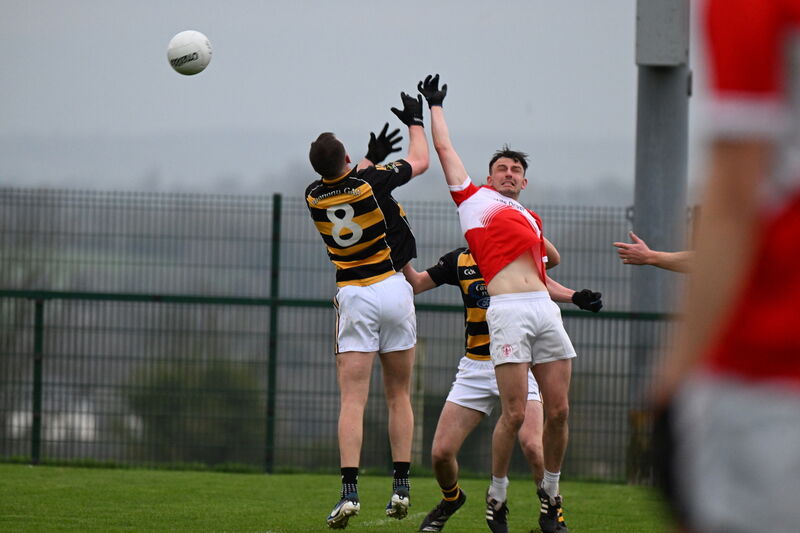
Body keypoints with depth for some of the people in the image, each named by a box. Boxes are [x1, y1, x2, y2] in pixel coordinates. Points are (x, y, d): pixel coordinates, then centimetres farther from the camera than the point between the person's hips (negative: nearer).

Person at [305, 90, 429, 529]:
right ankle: (401, 487, 6)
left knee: (352, 399, -5)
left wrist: (371, 158, 34)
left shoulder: (315, 197, -2)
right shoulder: (372, 182, -9)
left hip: (353, 296, 0)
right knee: (399, 395, 10)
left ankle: (349, 490, -18)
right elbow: (420, 161, 11)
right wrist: (415, 122, 27)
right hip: (394, 290, 0)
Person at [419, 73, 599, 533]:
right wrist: (435, 105, 32)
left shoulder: (530, 218, 27)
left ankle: (550, 494, 15)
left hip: (544, 308, 5)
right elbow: (444, 148, 21)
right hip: (507, 310, -5)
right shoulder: (474, 197, 14)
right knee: (515, 413, -11)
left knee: (559, 410, 1)